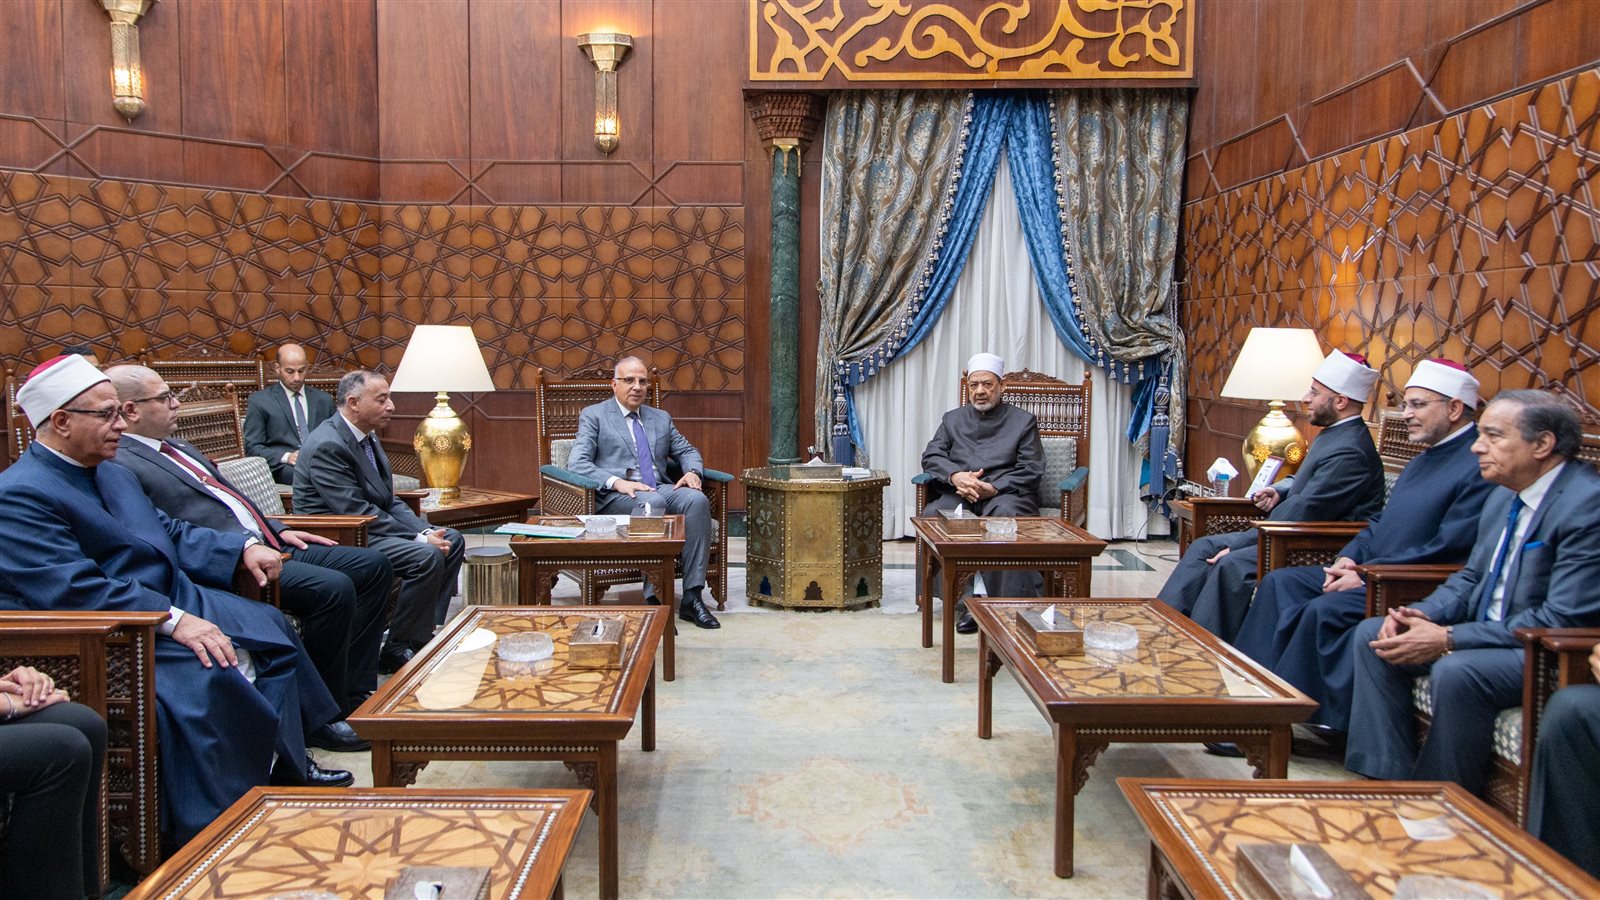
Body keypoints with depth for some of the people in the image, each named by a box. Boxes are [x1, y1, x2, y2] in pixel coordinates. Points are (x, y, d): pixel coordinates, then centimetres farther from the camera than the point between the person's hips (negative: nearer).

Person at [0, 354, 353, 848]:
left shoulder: (112, 472, 13)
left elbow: (170, 532, 21)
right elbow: (75, 589, -26)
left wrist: (243, 548, 5)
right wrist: (174, 621, -31)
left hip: (172, 599, 10)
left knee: (268, 627, 9)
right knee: (206, 675, -30)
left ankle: (289, 766, 19)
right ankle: (214, 831, -17)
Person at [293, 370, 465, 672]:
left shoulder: (368, 437, 10)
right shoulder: (327, 445, -20)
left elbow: (389, 501, 11)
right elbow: (358, 513, -24)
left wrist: (426, 530, -6)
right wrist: (420, 538, -22)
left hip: (370, 528, 10)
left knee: (452, 541, 6)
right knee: (427, 556, -26)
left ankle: (426, 633, 7)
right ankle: (397, 650, -13)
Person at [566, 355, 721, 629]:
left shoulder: (661, 418, 24)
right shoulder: (594, 415, 8)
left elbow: (687, 451, 29)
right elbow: (577, 463, -4)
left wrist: (692, 471, 2)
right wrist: (617, 482, -21)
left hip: (661, 489, 5)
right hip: (615, 496, -4)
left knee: (697, 499, -27)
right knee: (652, 501, -37)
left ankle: (692, 597, -28)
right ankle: (653, 598, -36)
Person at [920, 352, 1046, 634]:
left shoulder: (1023, 420, 14)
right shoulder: (953, 419, 24)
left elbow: (1031, 471, 3)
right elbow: (931, 457, 12)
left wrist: (992, 488, -14)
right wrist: (956, 476, -10)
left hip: (1006, 493, -3)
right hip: (960, 495, 3)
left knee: (1004, 514, -39)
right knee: (932, 515, -31)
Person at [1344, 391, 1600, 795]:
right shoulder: (1504, 496, 8)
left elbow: (1564, 620, -25)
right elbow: (1471, 578, 16)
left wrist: (1450, 639, -24)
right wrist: (1422, 614, -6)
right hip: (1490, 633, 9)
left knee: (1456, 670, -34)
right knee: (1370, 634, 0)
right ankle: (1392, 777, -1)